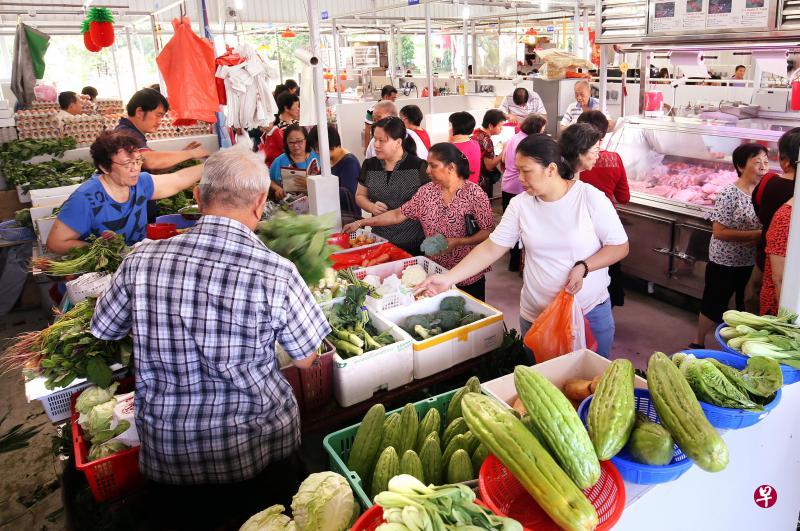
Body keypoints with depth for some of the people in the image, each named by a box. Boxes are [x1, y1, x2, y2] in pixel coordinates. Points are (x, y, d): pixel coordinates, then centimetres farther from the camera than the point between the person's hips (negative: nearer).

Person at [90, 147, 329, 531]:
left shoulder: (140, 261, -15)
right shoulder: (277, 274, -23)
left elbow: (104, 330, 4)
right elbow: (305, 359, -8)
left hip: (165, 448, 2)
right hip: (259, 450, -1)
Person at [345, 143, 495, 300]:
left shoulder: (473, 193, -13)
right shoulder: (427, 191, 0)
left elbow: (489, 231, -12)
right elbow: (398, 215, 4)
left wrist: (456, 242, -22)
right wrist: (361, 223, 1)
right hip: (436, 272, 4)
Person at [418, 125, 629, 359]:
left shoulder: (590, 198, -11)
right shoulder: (520, 204, -4)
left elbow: (620, 247, -5)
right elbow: (491, 248, -5)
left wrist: (583, 267, -21)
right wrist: (448, 279, -12)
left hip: (591, 313, -2)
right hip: (535, 315, 2)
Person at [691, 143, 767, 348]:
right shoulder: (729, 193, -16)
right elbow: (718, 232, -20)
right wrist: (756, 234, -24)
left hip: (751, 262, 6)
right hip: (724, 262, -5)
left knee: (747, 306, 17)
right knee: (713, 305, 9)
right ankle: (699, 342, 28)